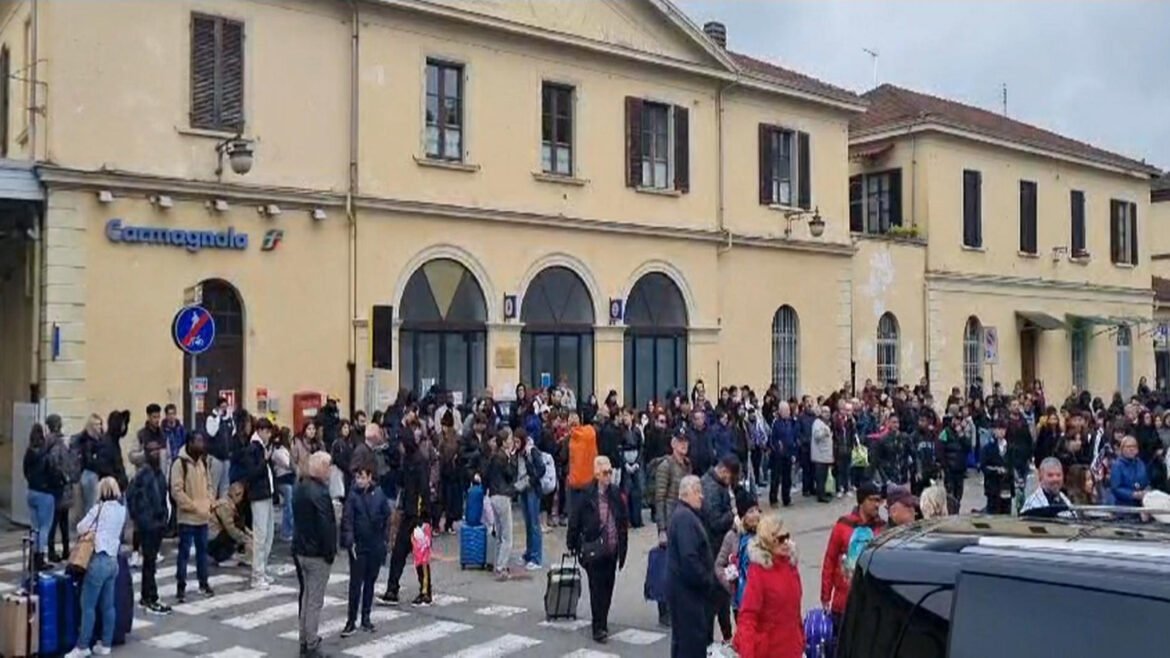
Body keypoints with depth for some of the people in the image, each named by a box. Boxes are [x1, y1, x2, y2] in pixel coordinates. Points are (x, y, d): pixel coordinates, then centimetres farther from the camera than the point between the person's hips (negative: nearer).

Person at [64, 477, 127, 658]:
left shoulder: (99, 508, -9)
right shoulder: (122, 510, 9)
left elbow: (80, 528, -3)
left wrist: (91, 528, 15)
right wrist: (97, 529, 12)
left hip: (99, 560, -7)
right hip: (113, 560, 7)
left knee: (88, 606, -1)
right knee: (108, 605, 10)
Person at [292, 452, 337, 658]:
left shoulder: (298, 489, 6)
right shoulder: (320, 493, -22)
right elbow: (326, 526, -23)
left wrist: (300, 543, 17)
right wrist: (330, 552, -13)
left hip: (300, 550, 9)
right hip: (317, 554, -9)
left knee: (305, 596, 18)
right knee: (315, 601, -1)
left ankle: (305, 640, 27)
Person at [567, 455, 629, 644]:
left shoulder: (615, 493, 3)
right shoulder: (587, 495, -10)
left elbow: (624, 521, 9)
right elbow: (574, 520, -5)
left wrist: (623, 547, 8)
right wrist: (572, 544, -2)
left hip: (612, 549, 4)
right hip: (594, 550, -4)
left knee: (608, 588, 12)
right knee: (597, 589, -2)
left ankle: (602, 622, 28)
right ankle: (599, 628, 4)